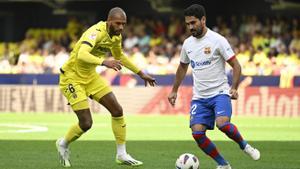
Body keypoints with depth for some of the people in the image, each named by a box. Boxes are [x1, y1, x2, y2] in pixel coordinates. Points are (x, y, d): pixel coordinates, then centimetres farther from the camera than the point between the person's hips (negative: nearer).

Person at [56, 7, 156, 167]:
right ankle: (63, 144, 19)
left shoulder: (116, 36, -2)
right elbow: (82, 55, -46)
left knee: (117, 110, -1)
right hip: (72, 77, -8)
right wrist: (104, 62, -59)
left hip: (90, 76, 8)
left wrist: (141, 74, 20)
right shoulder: (96, 32, -29)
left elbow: (119, 56, 20)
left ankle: (122, 155, 10)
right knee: (86, 123, -11)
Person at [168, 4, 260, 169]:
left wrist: (234, 88, -21)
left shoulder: (217, 40, -9)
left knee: (222, 123, -30)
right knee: (197, 133, -13)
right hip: (199, 97, 5)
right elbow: (182, 67, 26)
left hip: (220, 92, -5)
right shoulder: (187, 43, 9)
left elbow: (236, 65, -8)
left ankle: (244, 145, -1)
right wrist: (174, 90, 25)